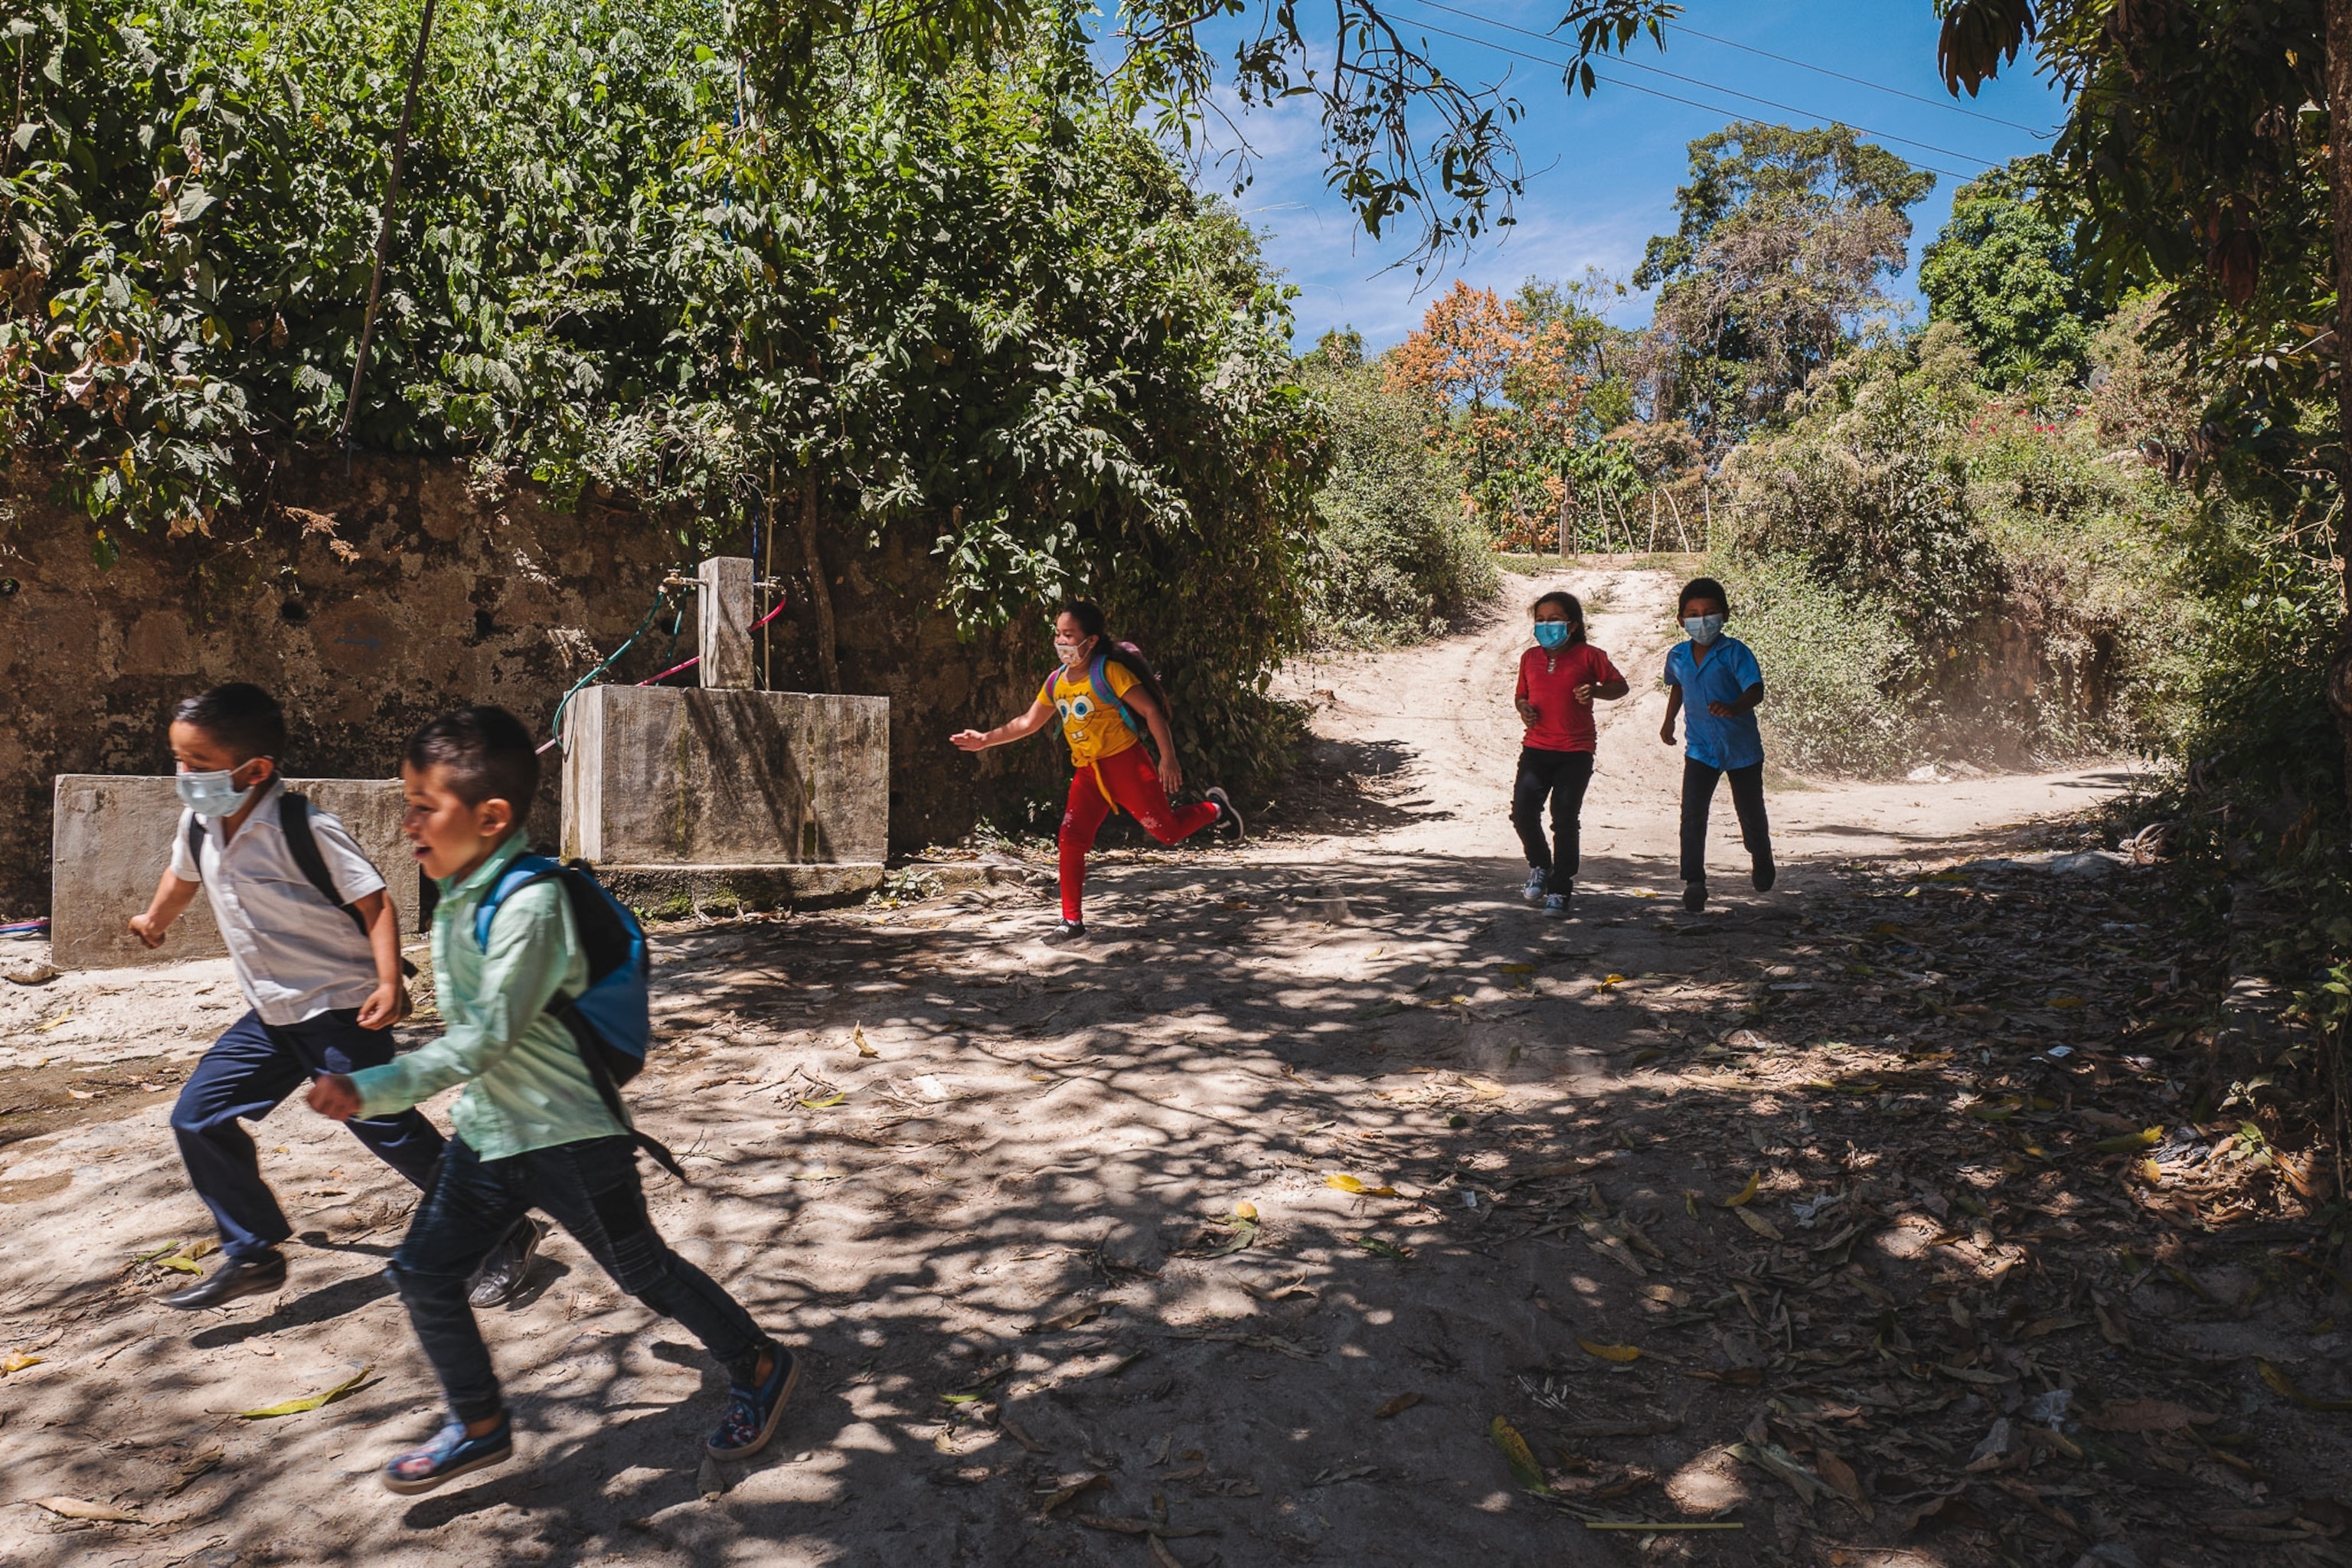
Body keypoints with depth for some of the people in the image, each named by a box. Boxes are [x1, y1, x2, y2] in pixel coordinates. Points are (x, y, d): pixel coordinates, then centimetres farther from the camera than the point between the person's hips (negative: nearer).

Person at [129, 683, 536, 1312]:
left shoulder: (307, 829, -21)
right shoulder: (197, 823, 1)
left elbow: (375, 903, -20)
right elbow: (182, 875, 24)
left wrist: (388, 983, -31)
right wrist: (153, 921, 43)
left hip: (341, 1010, -8)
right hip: (271, 1015, 8)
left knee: (388, 1129, -7)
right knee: (197, 1118, 6)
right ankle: (252, 1255, 22)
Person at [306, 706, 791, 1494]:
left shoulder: (529, 903, -25)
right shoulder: (457, 894, 4)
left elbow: (488, 1036, -28)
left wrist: (373, 1090, -31)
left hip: (570, 1136, -8)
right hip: (487, 1131, 8)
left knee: (643, 1271, 6)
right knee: (423, 1271, 8)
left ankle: (759, 1369, 27)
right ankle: (481, 1427, 27)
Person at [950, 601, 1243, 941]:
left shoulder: (1109, 671, -13)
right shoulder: (1056, 682, 6)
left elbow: (1151, 710, -14)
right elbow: (1029, 723, 18)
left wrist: (1168, 758, -18)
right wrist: (986, 739, 12)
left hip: (1125, 762, -6)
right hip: (1088, 772, 6)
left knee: (1167, 831, -1)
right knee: (1071, 839, -4)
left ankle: (1214, 809, 30)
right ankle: (1072, 922, 3)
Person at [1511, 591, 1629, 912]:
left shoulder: (1588, 656, -2)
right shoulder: (1530, 657, 9)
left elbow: (1620, 686, 4)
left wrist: (1596, 690, -16)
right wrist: (1523, 707, -3)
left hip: (1576, 752, -3)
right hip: (1536, 749, 3)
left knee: (1564, 820, -4)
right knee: (1522, 811, -6)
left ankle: (1560, 889, 9)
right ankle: (1540, 866, 22)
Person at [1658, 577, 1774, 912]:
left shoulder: (1734, 652, -16)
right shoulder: (1677, 657, -1)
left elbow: (1756, 690, -27)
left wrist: (1733, 708, -46)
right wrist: (1669, 720, 21)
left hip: (1742, 747, -3)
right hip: (1701, 748, 3)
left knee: (1750, 813, 15)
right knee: (1692, 813, -12)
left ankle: (1763, 864, 43)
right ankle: (1693, 881, -9)